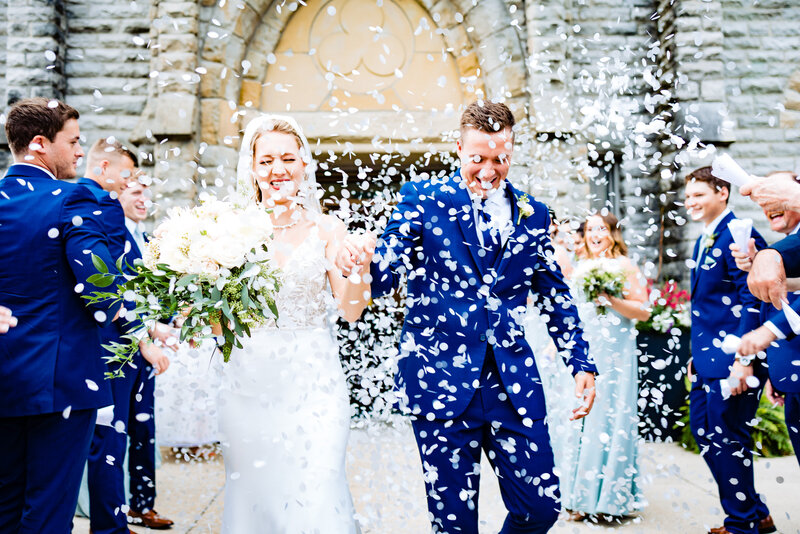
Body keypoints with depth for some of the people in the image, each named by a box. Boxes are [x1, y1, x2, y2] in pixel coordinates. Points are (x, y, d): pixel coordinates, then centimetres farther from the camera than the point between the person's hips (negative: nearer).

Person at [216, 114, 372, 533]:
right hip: (249, 380, 1)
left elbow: (350, 310, -5)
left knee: (315, 495, -6)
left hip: (312, 379, -1)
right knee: (253, 492, 8)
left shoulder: (327, 229, 1)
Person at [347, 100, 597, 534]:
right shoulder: (422, 199, 0)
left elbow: (555, 295, 17)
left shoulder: (532, 213, 10)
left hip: (514, 384, 3)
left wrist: (581, 363, 11)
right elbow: (384, 277, -8)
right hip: (441, 381, -3)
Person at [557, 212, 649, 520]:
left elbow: (643, 312, -6)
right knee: (578, 419, 3)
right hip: (581, 353, 5)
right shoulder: (579, 268, 16)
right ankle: (581, 497, 13)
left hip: (614, 355, -5)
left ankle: (610, 497, 8)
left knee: (610, 419, -3)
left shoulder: (624, 266, 1)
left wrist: (612, 299, -18)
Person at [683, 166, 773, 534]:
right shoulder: (703, 241, 16)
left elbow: (751, 300, -21)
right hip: (708, 360, 10)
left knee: (728, 440, -1)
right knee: (702, 430, 15)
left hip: (732, 360, -10)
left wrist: (743, 359, -24)